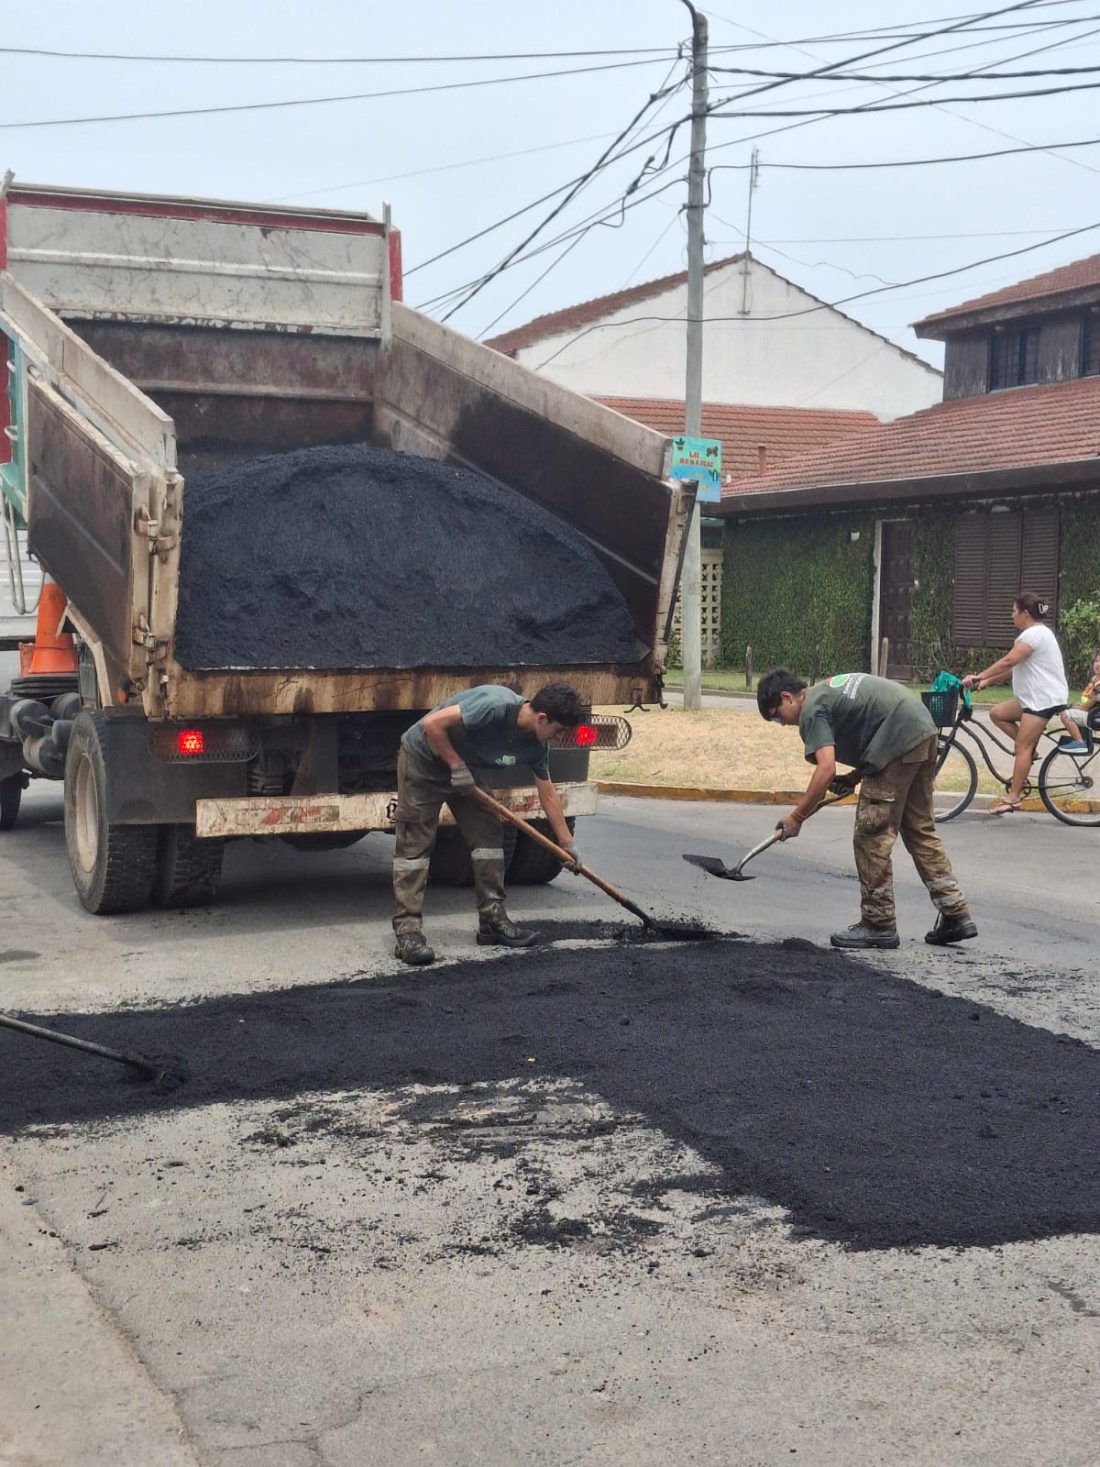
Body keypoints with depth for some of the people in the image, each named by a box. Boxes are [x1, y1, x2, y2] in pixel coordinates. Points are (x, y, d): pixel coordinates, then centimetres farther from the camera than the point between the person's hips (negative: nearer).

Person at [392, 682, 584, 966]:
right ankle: (407, 932, -12)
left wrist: (568, 844, 6)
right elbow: (432, 724, -34)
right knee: (414, 845, -10)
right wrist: (456, 766, -24)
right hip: (423, 760, -8)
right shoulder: (497, 706, -34)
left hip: (465, 769, 8)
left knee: (488, 835, 4)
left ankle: (492, 919, 10)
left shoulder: (534, 744, -7)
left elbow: (548, 794, 4)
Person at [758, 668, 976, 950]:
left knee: (872, 838, 0)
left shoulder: (812, 710, -5)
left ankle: (879, 925, 6)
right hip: (924, 730, 10)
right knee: (920, 830, 17)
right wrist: (855, 777, 18)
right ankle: (956, 915, 18)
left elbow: (826, 768, -17)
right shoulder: (830, 690, 24)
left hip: (900, 743, -10)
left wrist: (796, 818, -10)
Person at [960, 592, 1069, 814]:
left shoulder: (1034, 634, -15)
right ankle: (1030, 750, 9)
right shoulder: (1035, 633, 19)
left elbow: (1008, 662, -25)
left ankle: (1012, 798, -8)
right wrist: (987, 681, 9)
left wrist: (979, 677, -22)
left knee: (1022, 746, -10)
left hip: (1044, 699, -10)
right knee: (997, 713, 8)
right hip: (1034, 697, 10)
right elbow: (1013, 668, 18)